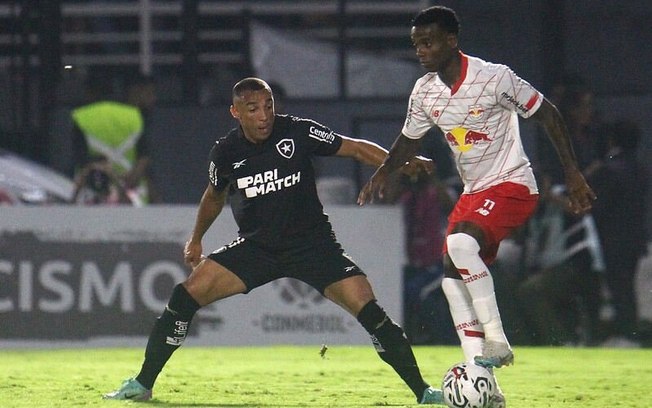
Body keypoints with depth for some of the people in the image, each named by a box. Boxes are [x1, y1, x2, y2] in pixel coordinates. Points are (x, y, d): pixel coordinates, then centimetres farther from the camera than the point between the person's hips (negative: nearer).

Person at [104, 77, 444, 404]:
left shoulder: (297, 133, -12)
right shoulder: (225, 152, -4)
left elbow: (355, 148, -7)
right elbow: (214, 195, 17)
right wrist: (196, 239, 24)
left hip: (312, 243, -2)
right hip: (255, 247, 2)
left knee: (367, 309, -18)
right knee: (190, 292, -13)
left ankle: (422, 390, -6)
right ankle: (142, 384, 0)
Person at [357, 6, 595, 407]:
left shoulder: (494, 77, -17)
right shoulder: (424, 92, 2)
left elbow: (548, 114, -8)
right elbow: (410, 138, 20)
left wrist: (573, 174, -9)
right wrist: (384, 171, 1)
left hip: (512, 185, -8)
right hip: (473, 192, 8)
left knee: (460, 243, -32)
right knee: (453, 278, -4)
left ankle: (496, 340, -22)